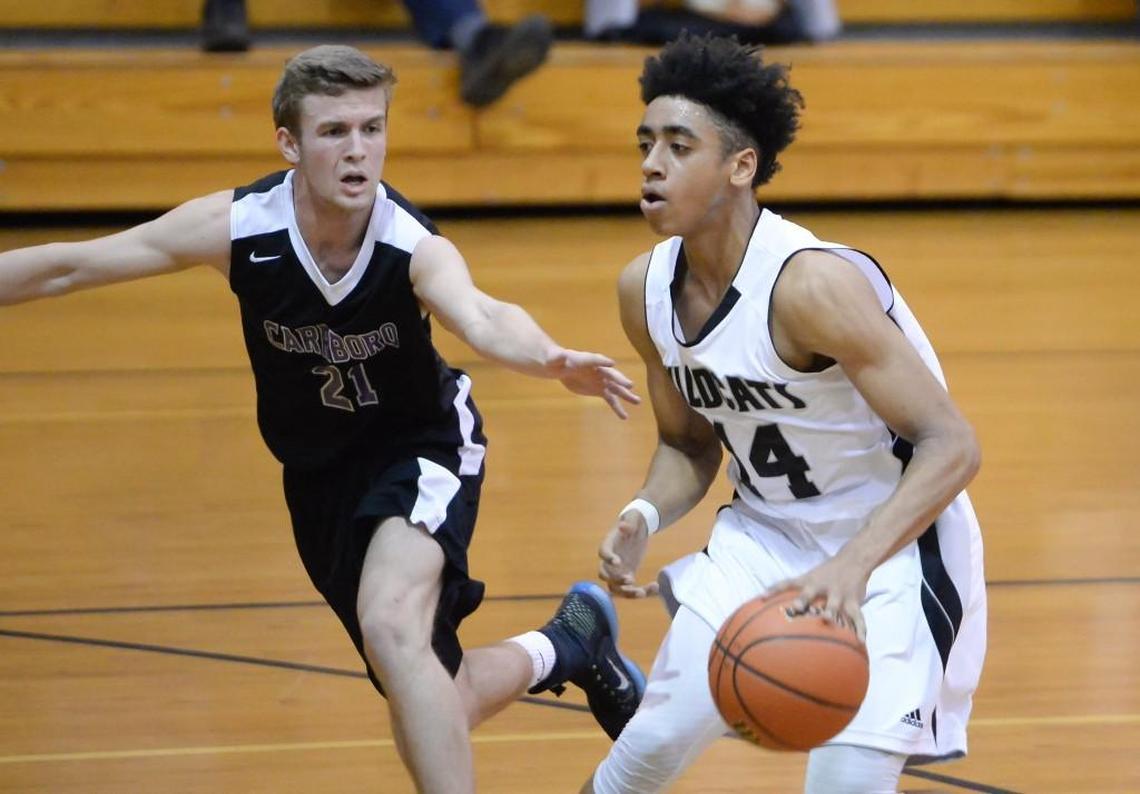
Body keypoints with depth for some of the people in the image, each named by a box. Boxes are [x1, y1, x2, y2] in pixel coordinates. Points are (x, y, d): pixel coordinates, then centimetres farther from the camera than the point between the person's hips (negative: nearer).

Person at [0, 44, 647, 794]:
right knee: (433, 711, 10)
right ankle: (565, 648, 39)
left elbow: (482, 318, -53)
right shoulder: (237, 228, -23)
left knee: (391, 627, -33)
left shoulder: (416, 250, -31)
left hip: (419, 448, -4)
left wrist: (552, 359, -73)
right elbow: (67, 267, -14)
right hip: (320, 471, 4)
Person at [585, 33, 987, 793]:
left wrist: (851, 566, -43)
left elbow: (951, 446, -30)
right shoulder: (646, 289, -6)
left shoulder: (811, 283, -28)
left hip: (895, 542, -6)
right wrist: (646, 516, -11)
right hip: (765, 535, 6)